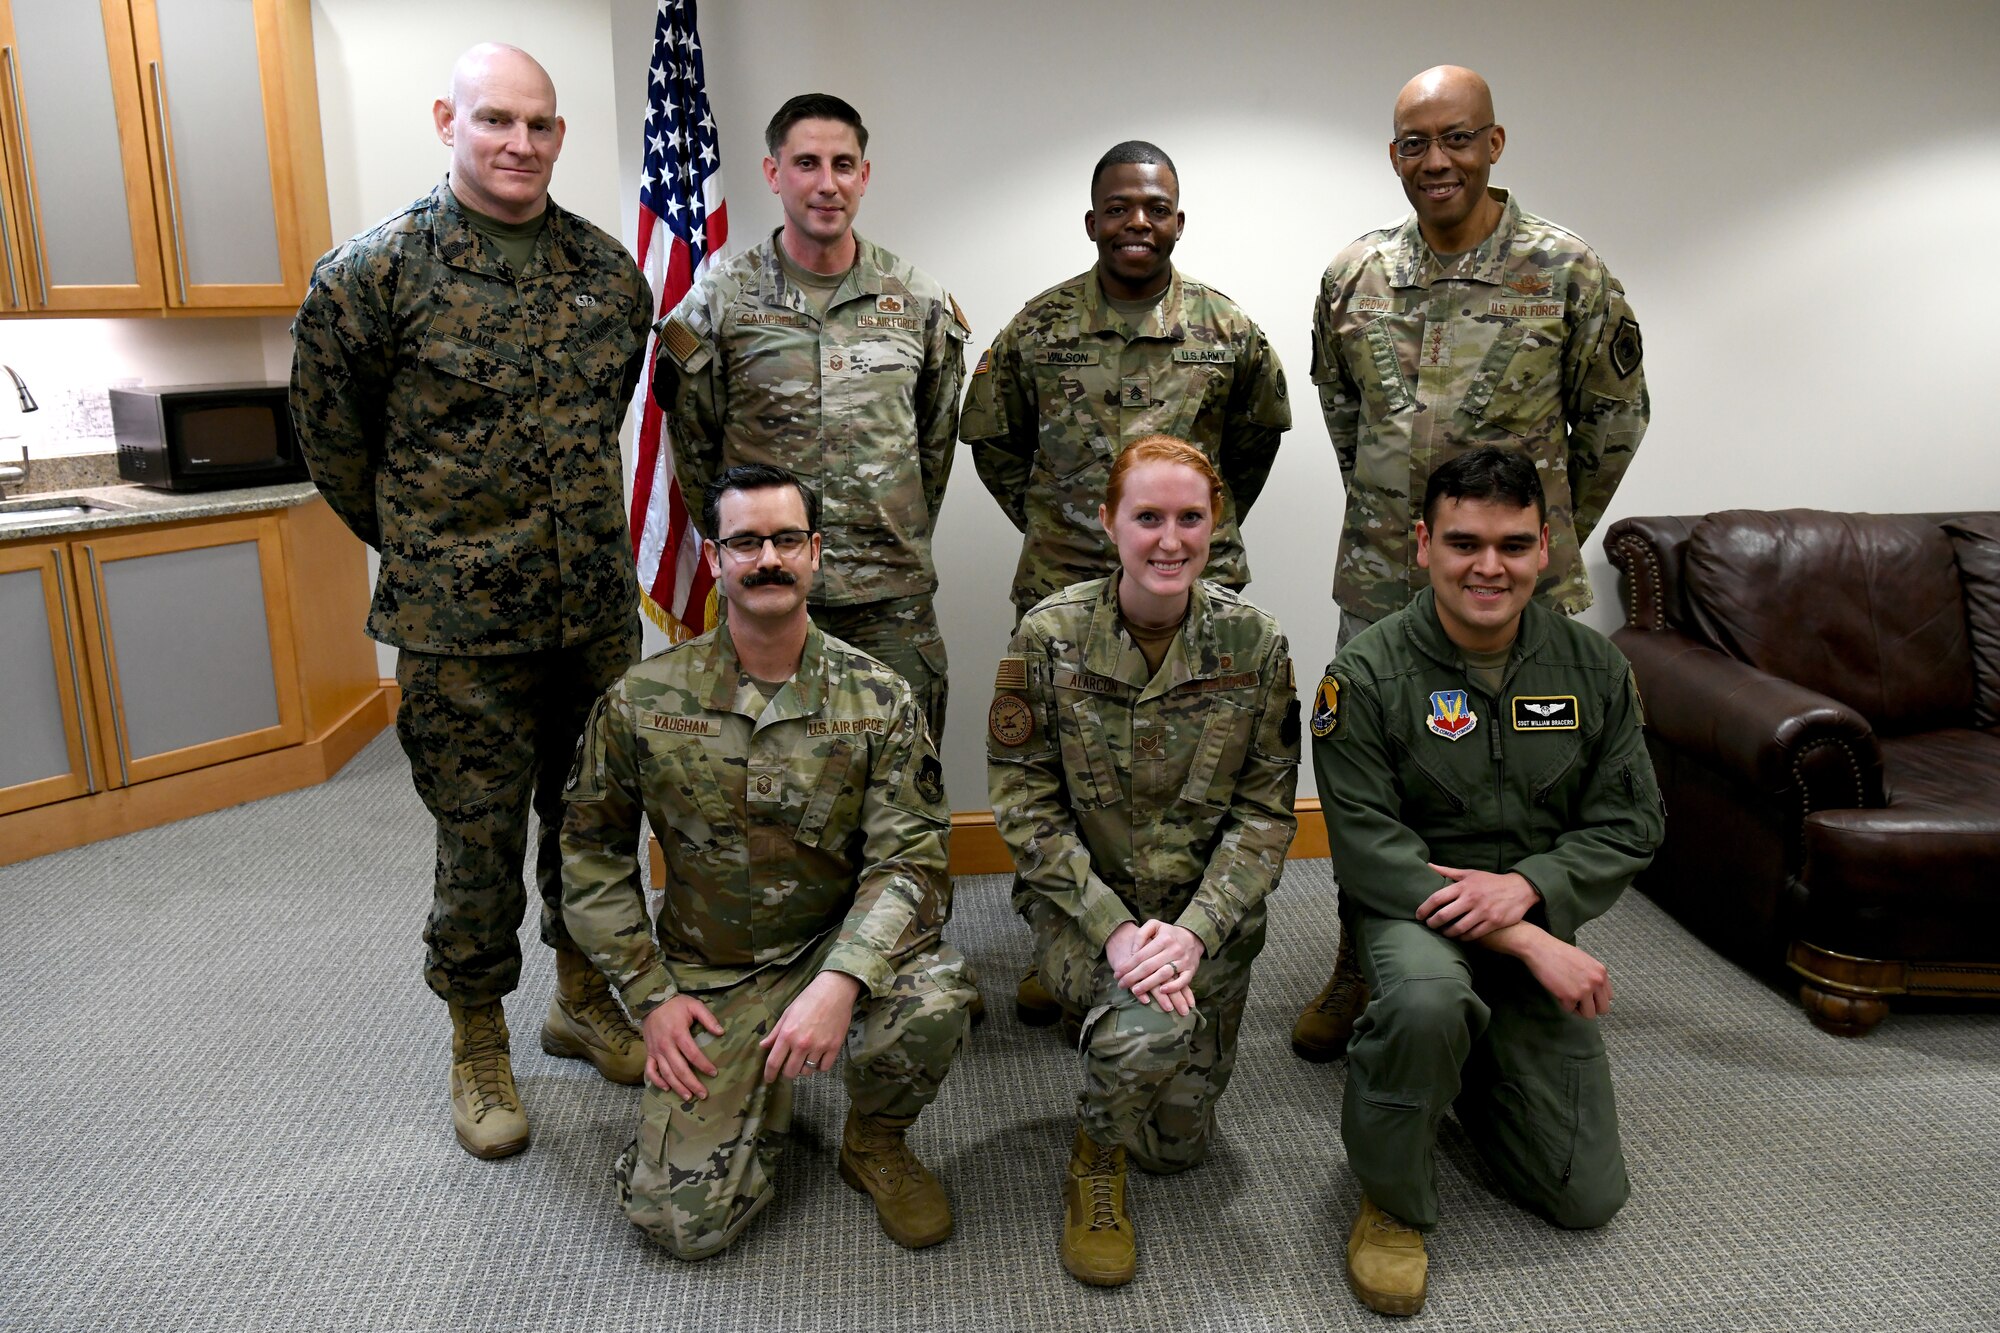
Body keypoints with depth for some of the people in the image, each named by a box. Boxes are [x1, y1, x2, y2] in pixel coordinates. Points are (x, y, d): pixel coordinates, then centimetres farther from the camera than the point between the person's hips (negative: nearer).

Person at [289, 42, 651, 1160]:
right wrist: (424, 548, 8)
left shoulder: (610, 271, 6)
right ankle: (479, 1047, 26)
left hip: (599, 608, 4)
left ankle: (584, 997, 37)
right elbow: (334, 435, 2)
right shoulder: (378, 269, -7)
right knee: (481, 837, 5)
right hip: (460, 622, -4)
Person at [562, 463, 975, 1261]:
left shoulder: (880, 700, -7)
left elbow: (908, 858, -13)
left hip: (839, 947, 0)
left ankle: (876, 1144, 2)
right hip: (708, 977, 1)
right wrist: (649, 994, -3)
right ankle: (765, 1093, 23)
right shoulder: (643, 701, -5)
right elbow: (592, 851, 4)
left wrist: (841, 980, -30)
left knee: (932, 1000, -34)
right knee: (682, 1219, -12)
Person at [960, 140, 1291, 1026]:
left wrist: (1213, 523, 14)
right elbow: (991, 436, 14)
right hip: (1062, 588, 0)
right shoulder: (1039, 328, 2)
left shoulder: (1228, 331, 4)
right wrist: (1041, 517, 9)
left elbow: (1257, 435, 19)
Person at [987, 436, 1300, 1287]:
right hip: (1082, 900, -2)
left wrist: (1195, 930, -20)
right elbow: (1026, 805, -10)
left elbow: (1265, 812, -5)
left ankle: (1122, 1025, 38)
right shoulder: (1049, 636, -11)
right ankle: (1095, 1153, 2)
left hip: (1207, 910, 2)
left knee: (1179, 1142, 5)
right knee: (1148, 1031, -33)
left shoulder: (1254, 644, -7)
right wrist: (1114, 929, -20)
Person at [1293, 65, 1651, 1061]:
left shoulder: (1567, 272, -4)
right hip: (1377, 583, 3)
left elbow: (1613, 419, 7)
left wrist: (1547, 536, 12)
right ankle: (1360, 969, 32)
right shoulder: (1354, 276, 4)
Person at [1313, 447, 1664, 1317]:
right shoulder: (1365, 675, -14)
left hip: (1540, 917, 4)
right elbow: (1367, 846, -18)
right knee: (1426, 998, -41)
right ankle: (1394, 1201, -11)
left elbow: (1631, 822, 1)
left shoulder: (1593, 668, 0)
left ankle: (1464, 1066, 32)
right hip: (1410, 909, -4)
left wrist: (1529, 887, -20)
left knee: (1589, 1196, 2)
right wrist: (1528, 943, -25)